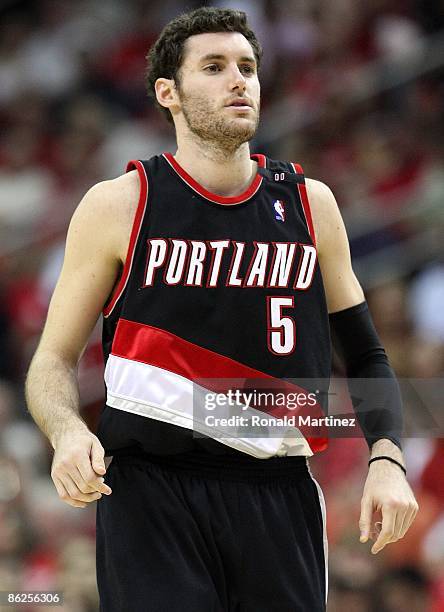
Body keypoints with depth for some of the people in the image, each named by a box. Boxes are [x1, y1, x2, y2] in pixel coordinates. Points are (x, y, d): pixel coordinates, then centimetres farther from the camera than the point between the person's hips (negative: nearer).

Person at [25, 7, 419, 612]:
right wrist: (68, 432, -17)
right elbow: (55, 359, 4)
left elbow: (365, 356, 14)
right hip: (152, 491, -3)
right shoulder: (118, 206, 1)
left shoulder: (310, 204, 9)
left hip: (280, 494, 3)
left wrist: (387, 459, -3)